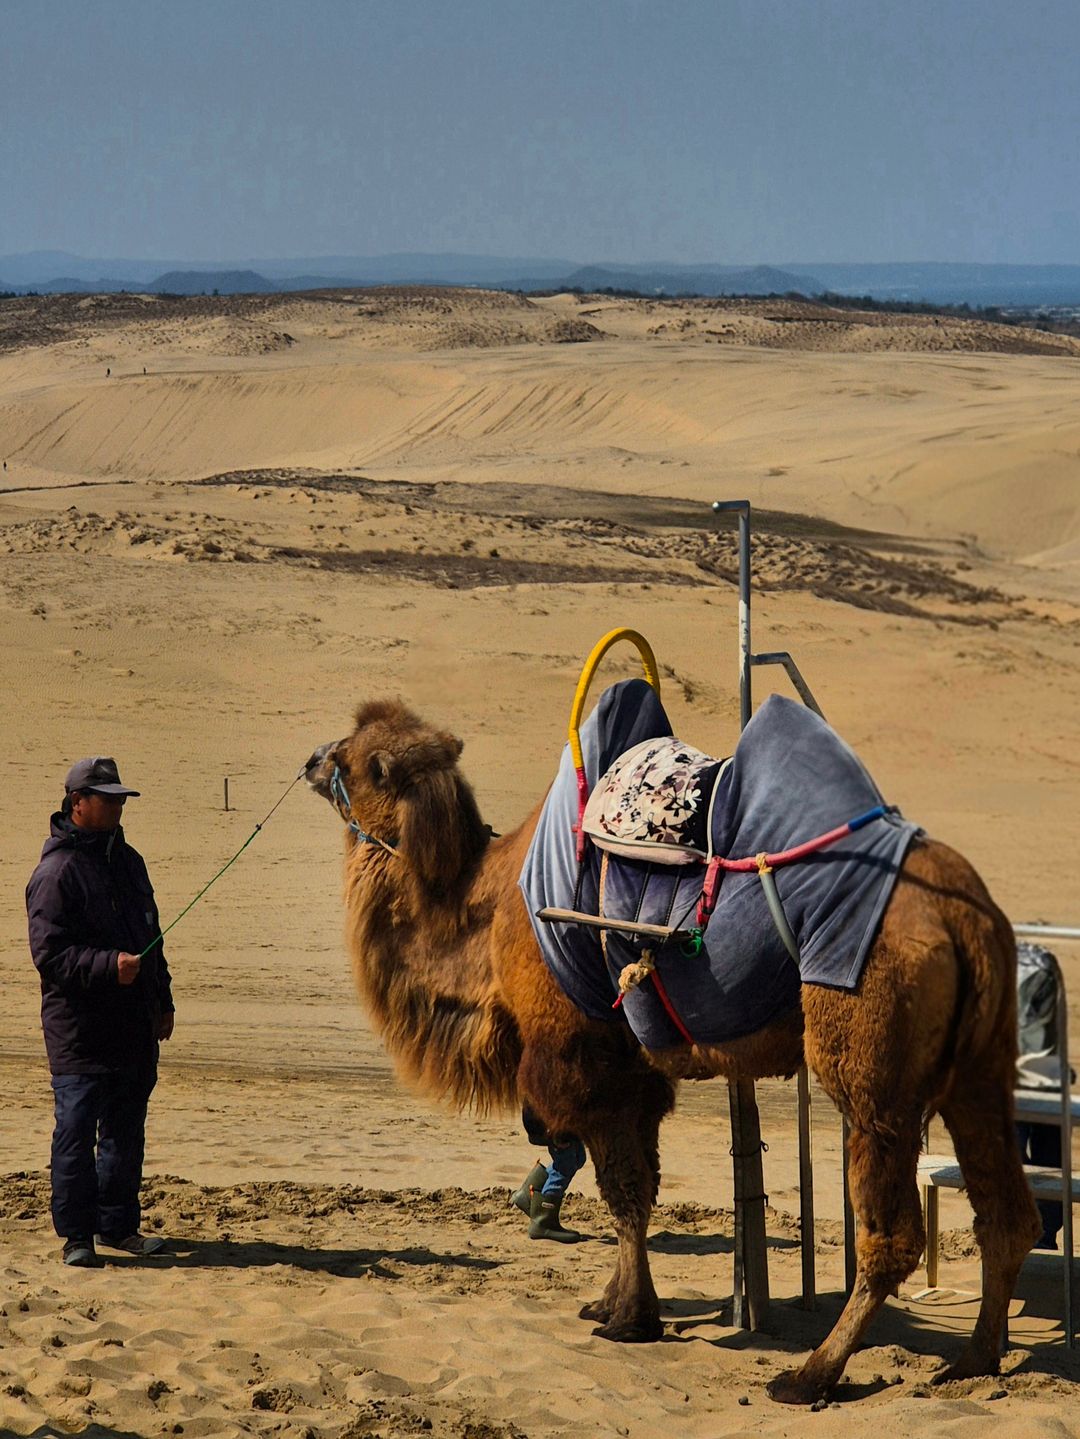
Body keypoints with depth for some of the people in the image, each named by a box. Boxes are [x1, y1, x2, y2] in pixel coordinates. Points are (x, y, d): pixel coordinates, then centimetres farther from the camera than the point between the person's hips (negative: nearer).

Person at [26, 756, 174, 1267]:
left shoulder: (127, 860, 15)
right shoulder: (56, 871, -11)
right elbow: (50, 953, -17)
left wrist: (162, 1000, 22)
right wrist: (109, 965, -29)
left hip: (134, 1025, 8)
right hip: (79, 1028, -8)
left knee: (125, 1130, 13)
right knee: (77, 1129, -4)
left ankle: (118, 1225, 23)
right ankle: (76, 1234, 3)